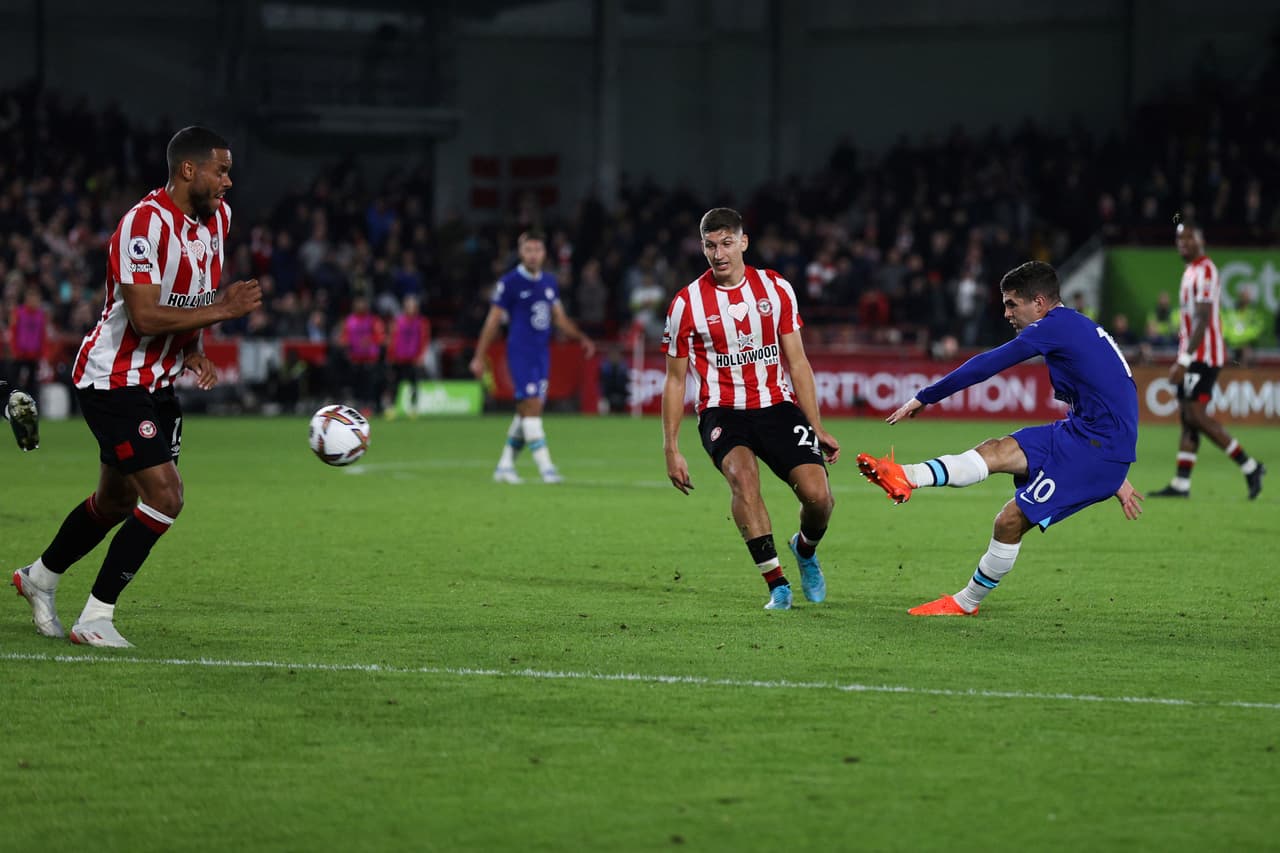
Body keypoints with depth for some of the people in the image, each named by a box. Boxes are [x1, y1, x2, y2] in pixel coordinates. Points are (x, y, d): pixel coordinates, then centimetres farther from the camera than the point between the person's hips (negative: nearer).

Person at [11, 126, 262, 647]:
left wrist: (193, 351, 3)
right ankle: (94, 619, -8)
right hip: (113, 381, -9)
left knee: (118, 500, 20)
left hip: (158, 383, 9)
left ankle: (39, 578, 43)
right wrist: (222, 310, -25)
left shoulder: (217, 216, 5)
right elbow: (144, 316, -28)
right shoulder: (145, 224, -24)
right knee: (165, 496, -17)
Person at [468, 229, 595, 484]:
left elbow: (559, 317, 21)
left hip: (542, 354, 6)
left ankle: (504, 466, 17)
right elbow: (493, 320, -3)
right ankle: (545, 466, -17)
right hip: (520, 354, -6)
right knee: (532, 406, -15)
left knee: (526, 413, 7)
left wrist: (581, 338, 8)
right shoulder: (509, 283, -6)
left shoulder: (550, 282, 11)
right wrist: (479, 357, -4)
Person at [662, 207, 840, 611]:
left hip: (778, 406, 2)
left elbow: (797, 362, 8)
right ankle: (777, 584, -27)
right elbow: (675, 381, 4)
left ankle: (806, 549, 23)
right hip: (722, 411, -2)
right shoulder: (687, 304, -3)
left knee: (818, 494, -14)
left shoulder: (775, 289, 2)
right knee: (742, 473, -33)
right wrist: (671, 449, 0)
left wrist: (818, 428, 5)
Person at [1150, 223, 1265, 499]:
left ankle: (1249, 466, -8)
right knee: (1188, 418, 6)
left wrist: (1183, 362, -23)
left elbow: (1202, 321, -20)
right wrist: (1183, 360, 21)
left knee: (1196, 415, -14)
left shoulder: (1204, 272, -13)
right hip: (1195, 357, 10)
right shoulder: (1191, 271, 18)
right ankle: (1181, 483, 6)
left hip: (1203, 356, -10)